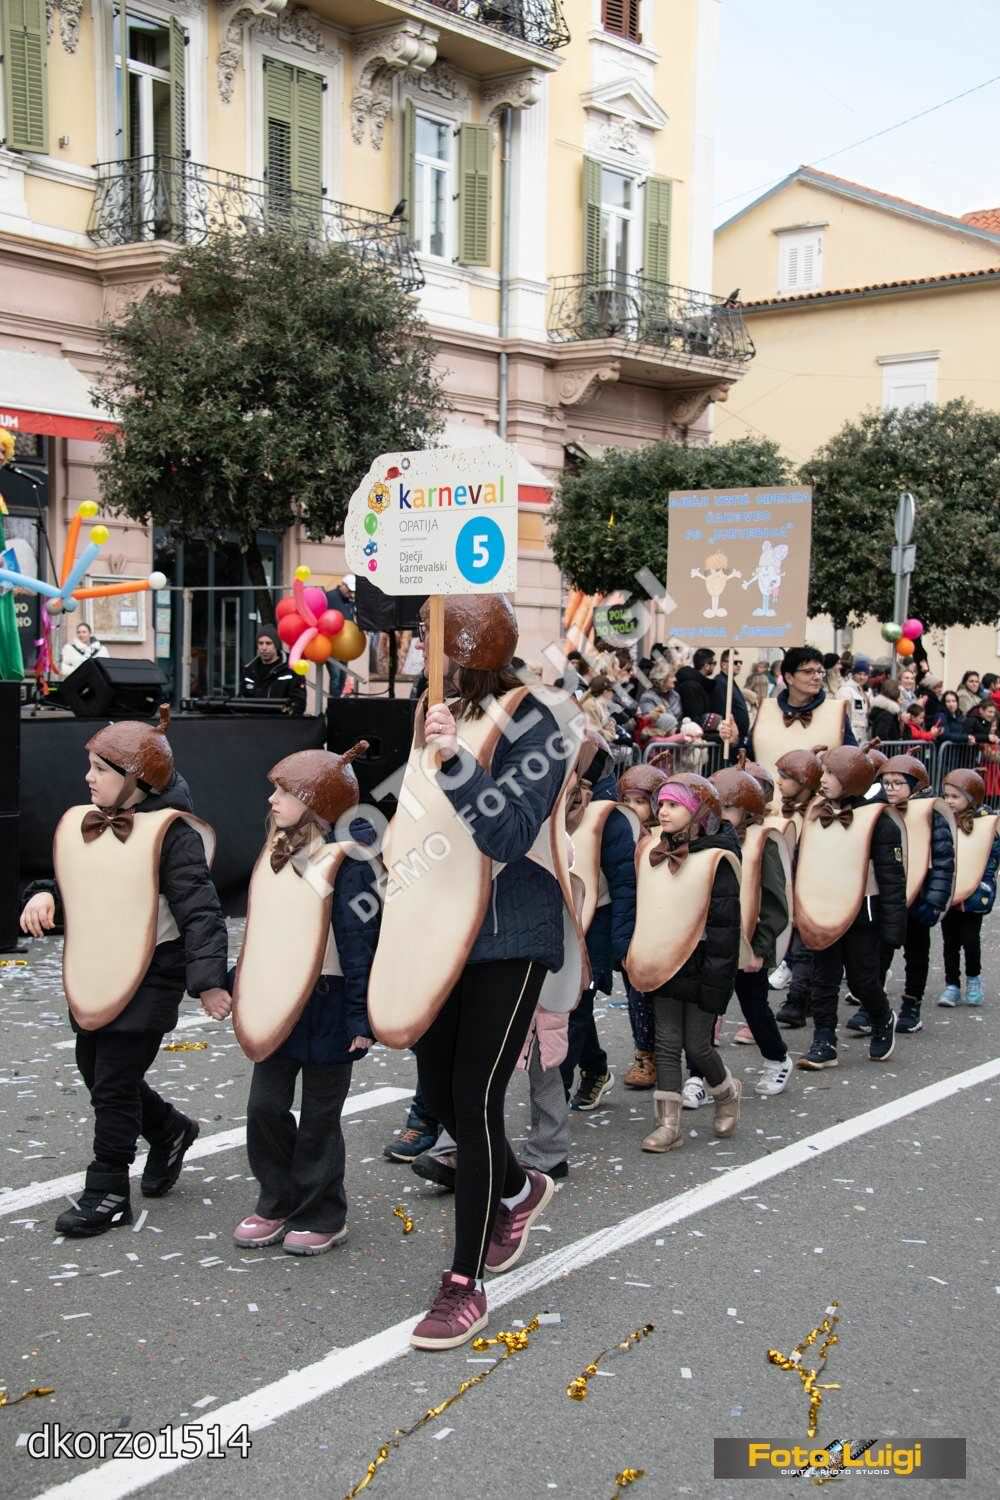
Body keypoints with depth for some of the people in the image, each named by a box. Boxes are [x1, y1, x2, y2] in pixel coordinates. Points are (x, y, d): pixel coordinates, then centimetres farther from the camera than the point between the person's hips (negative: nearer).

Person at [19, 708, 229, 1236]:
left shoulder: (169, 832, -17)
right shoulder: (85, 825, 6)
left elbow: (200, 911, -20)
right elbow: (74, 885, 19)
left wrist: (207, 980, -27)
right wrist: (45, 895, -4)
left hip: (149, 978, -8)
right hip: (93, 974, 8)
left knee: (114, 1083, -3)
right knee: (95, 1072, 19)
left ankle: (107, 1193, 12)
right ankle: (169, 1131, 42)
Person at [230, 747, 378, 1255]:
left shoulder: (344, 858, -14)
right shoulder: (279, 848, 9)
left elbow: (361, 939, -16)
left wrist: (360, 1016, -17)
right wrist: (244, 988, 18)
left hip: (327, 1005, -7)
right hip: (276, 999, 7)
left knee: (319, 1116, 5)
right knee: (265, 1107, 9)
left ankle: (321, 1216, 20)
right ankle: (276, 1204, 26)